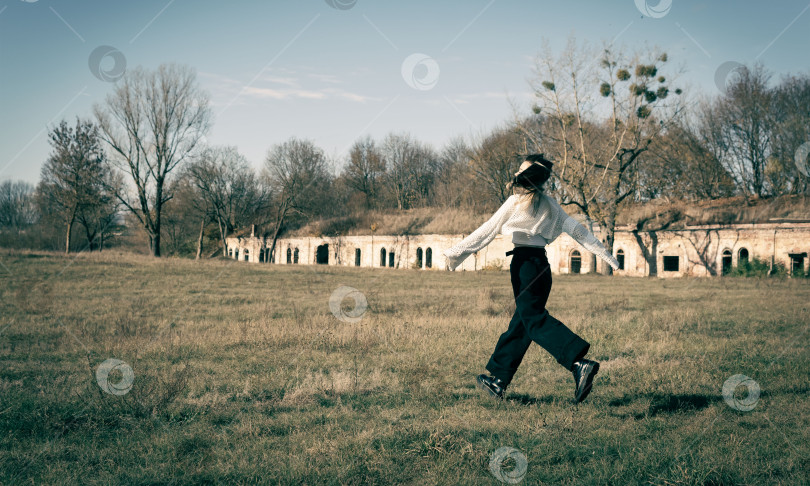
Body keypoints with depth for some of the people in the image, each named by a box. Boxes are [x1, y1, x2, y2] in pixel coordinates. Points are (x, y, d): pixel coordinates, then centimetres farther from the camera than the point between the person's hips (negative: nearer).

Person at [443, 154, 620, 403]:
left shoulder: (516, 201, -5)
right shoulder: (549, 204, 11)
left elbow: (487, 231, -4)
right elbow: (575, 228, 9)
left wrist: (455, 253, 1)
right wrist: (605, 254, 12)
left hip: (524, 263, -7)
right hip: (542, 265, 8)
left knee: (534, 319, -14)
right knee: (520, 324, 12)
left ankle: (580, 363, -33)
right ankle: (498, 378, 20)